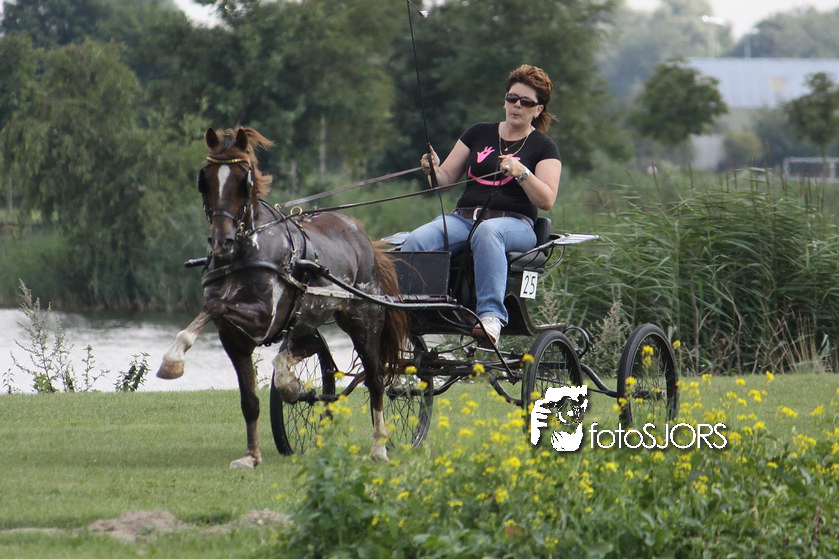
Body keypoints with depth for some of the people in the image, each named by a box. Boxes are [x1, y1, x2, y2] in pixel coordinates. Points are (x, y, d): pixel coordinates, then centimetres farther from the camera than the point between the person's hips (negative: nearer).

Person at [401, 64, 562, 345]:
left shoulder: (543, 147, 9)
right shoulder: (480, 134, 20)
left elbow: (546, 200, -3)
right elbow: (446, 178, 18)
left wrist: (521, 173, -18)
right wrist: (434, 170, -5)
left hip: (514, 223, -4)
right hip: (463, 217, 4)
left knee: (487, 232, -42)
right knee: (416, 240, -28)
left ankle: (491, 314, -51)